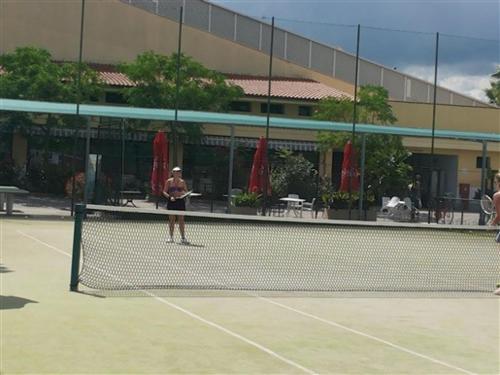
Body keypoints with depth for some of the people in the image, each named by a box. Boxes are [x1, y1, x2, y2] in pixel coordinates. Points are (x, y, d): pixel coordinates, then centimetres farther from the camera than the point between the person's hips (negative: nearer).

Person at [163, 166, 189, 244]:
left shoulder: (182, 182, 4)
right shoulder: (169, 181, 1)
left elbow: (186, 192, 10)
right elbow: (164, 192, 2)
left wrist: (184, 193, -12)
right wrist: (170, 197, -14)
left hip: (180, 201, 0)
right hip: (171, 202, 0)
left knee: (181, 220, -3)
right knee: (171, 219, 3)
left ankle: (183, 238, 2)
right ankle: (171, 237, 13)